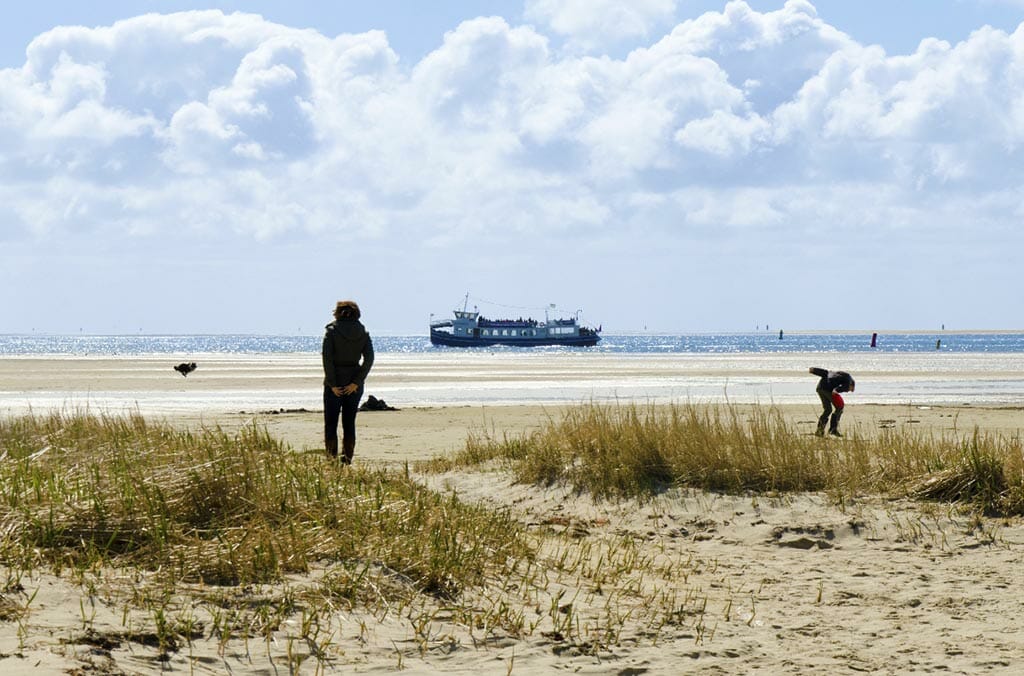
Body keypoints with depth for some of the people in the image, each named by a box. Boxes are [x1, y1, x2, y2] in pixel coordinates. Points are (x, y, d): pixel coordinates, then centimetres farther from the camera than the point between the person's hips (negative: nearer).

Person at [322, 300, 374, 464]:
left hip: (335, 382, -3)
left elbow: (327, 358, -14)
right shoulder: (363, 333, 2)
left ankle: (332, 458, -3)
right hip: (355, 382, 3)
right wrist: (356, 382, -8)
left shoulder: (332, 331, -7)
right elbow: (369, 359, -7)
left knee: (330, 423, 4)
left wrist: (332, 384, -11)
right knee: (349, 423, 11)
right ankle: (347, 459, 7)